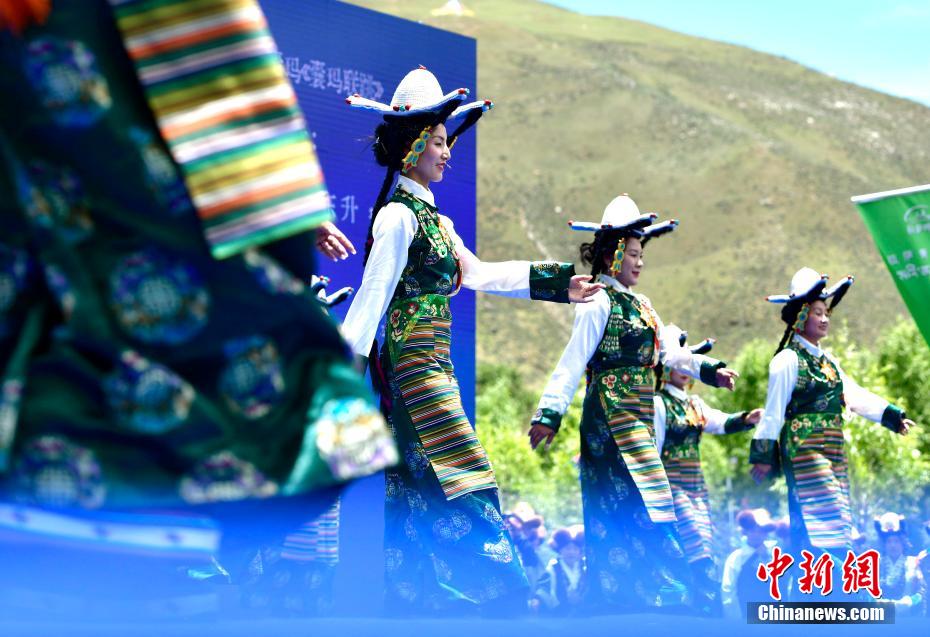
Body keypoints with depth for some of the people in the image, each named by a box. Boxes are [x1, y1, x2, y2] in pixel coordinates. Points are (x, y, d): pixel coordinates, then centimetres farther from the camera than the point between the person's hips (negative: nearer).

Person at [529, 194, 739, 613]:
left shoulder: (639, 304, 16)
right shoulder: (599, 303, -10)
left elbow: (669, 351, 12)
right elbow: (572, 362, -16)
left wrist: (709, 371, -2)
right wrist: (549, 413, -21)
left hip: (637, 417, 9)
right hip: (611, 416, -9)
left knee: (615, 516, 11)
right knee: (647, 505, -11)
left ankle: (614, 599, 16)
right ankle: (668, 594, -9)